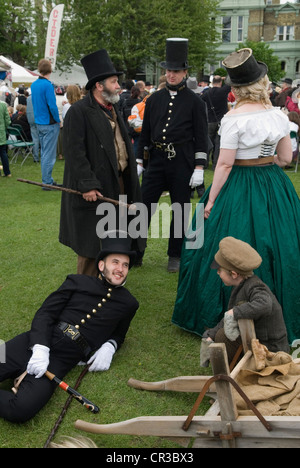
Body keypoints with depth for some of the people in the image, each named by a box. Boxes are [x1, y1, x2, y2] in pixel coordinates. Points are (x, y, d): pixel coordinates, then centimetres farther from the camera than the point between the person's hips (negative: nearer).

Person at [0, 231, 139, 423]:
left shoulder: (128, 304, 14)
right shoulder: (77, 281, 11)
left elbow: (119, 333, 29)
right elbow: (45, 314, 3)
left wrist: (109, 346, 5)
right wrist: (40, 348, -14)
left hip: (60, 361, 0)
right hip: (33, 343, 0)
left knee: (22, 409, -25)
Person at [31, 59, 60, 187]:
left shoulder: (34, 85, 9)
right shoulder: (47, 85, -16)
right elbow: (52, 105, -20)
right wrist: (58, 120, -6)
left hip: (39, 122, 8)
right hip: (50, 124, -8)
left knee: (44, 153, 14)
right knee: (49, 155, -4)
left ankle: (46, 180, 21)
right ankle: (47, 183, -1)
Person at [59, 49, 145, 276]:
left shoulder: (113, 109, 14)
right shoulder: (78, 111, -14)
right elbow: (75, 152, -19)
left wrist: (133, 169, 15)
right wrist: (87, 185, -23)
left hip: (119, 184, 8)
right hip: (96, 189, -8)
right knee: (92, 245, 1)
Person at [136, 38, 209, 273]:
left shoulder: (195, 102, -1)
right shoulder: (154, 99, 8)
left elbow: (201, 137, -3)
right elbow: (145, 132, 12)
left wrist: (199, 167, -9)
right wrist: (138, 161, 9)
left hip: (182, 162, -3)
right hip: (157, 160, 3)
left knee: (180, 209, 7)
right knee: (143, 206, 2)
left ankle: (176, 256, 21)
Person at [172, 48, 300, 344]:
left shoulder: (233, 118, -13)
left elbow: (225, 164, -14)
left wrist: (211, 200, -8)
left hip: (239, 189, -5)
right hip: (274, 186, 6)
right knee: (273, 251, 15)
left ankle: (216, 319, 16)